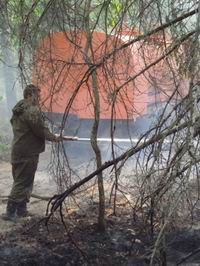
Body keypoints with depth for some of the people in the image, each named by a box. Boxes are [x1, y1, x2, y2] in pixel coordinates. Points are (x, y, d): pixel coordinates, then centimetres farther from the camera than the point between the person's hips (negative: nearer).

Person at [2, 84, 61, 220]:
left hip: (18, 151, 9)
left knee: (20, 181, 16)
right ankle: (11, 212, -1)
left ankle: (21, 209, 22)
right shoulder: (33, 110, -17)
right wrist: (54, 137, -1)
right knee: (23, 183, -3)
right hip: (28, 152, -9)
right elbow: (41, 130, -18)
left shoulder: (18, 110, 14)